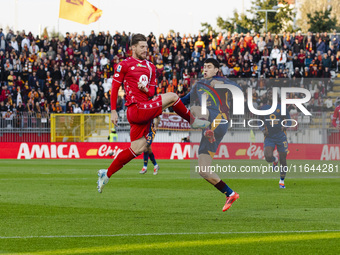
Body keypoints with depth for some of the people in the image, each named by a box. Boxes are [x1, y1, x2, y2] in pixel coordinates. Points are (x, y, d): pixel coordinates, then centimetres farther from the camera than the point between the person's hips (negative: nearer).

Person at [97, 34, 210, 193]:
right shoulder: (125, 65, -1)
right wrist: (113, 111, -6)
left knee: (137, 149, 6)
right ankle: (192, 121, 9)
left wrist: (147, 90, -5)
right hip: (136, 109, -8)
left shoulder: (150, 67, 20)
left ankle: (107, 174, 13)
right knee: (172, 97, -10)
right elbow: (115, 87, -1)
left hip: (144, 112, 8)